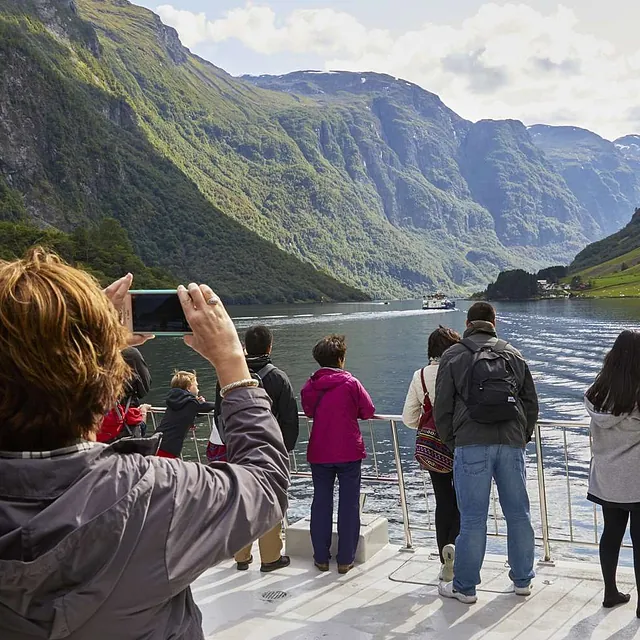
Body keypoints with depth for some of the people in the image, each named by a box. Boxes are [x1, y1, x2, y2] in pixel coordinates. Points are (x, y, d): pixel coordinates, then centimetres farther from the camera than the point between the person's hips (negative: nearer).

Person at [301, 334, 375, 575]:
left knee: (321, 502, 12)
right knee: (349, 503, 6)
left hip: (319, 453, 3)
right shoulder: (351, 383, -11)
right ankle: (345, 560, 8)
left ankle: (321, 557, 16)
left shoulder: (309, 386, -2)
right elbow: (368, 411, -4)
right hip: (349, 452, -3)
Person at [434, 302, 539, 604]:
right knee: (518, 514, 12)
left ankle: (464, 587, 9)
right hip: (512, 444, 3)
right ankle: (522, 579, 23)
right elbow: (531, 403, 14)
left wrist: (452, 443, 12)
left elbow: (443, 408, 2)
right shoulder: (514, 355, 14)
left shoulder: (453, 356, 4)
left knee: (472, 519, 0)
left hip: (471, 445, -3)